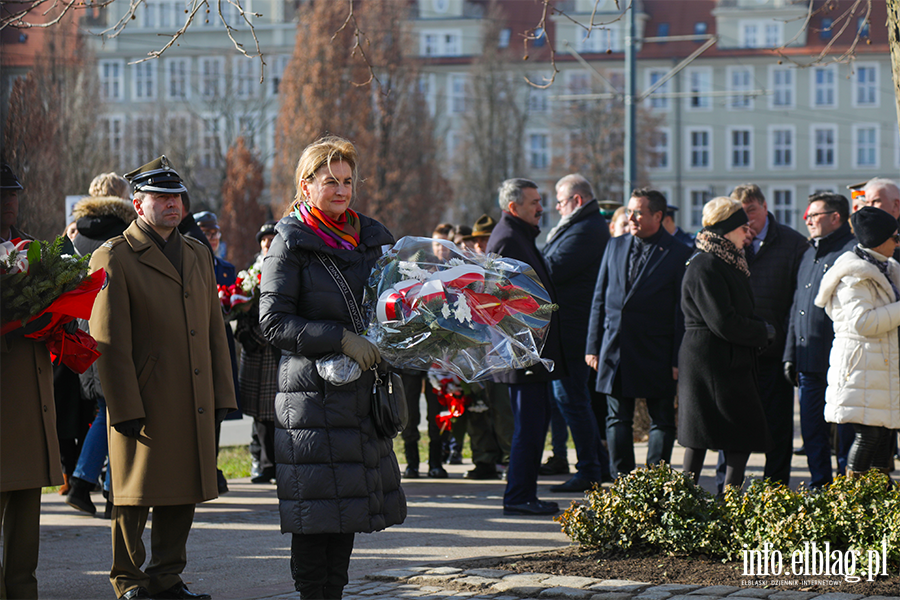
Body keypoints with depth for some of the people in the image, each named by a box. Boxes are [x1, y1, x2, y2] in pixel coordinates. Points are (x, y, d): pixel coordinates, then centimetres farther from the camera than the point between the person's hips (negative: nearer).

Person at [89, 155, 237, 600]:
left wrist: (222, 395, 11)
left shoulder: (198, 255, 16)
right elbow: (108, 342, -9)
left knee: (183, 494, 10)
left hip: (195, 406, 6)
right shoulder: (114, 258, -5)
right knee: (135, 495, 1)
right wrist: (125, 408, -14)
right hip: (144, 404, -6)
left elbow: (214, 330, 17)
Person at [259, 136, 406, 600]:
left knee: (348, 505, 8)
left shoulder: (372, 237, 13)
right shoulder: (291, 242, -4)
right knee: (315, 510, -6)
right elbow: (273, 322, -11)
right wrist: (340, 339, -18)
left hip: (361, 389, 6)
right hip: (311, 391, -6)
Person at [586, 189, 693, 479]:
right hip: (615, 351, 4)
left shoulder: (679, 254, -4)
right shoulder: (615, 246, 10)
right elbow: (599, 299, 12)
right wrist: (593, 346, 7)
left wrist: (679, 359, -10)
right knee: (617, 419, 7)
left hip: (657, 353, -4)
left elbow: (683, 311, -6)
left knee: (662, 420, 3)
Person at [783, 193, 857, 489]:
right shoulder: (809, 255, 20)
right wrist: (790, 354, 18)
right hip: (809, 362, 8)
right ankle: (819, 486, 19)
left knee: (846, 432, -3)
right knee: (812, 432, 10)